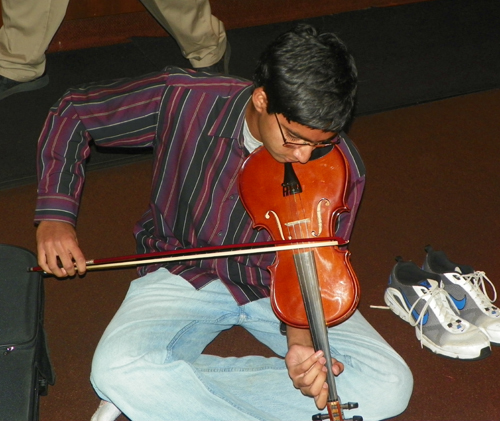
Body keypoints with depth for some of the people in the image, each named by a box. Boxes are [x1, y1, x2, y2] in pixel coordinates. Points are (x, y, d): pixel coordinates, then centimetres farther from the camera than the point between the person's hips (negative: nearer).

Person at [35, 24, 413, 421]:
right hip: (186, 274, -2)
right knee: (118, 369, -33)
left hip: (277, 285, 2)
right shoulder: (184, 100, -20)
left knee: (389, 385, -20)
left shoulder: (341, 169, -18)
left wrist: (301, 338, -33)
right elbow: (73, 111, -6)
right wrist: (55, 213, -14)